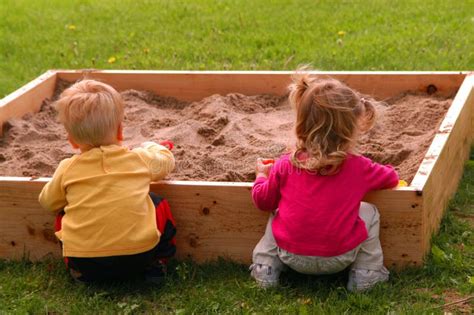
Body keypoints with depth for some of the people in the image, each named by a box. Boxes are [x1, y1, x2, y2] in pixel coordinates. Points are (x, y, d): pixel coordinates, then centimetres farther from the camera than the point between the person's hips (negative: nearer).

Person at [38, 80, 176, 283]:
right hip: (139, 257, 0)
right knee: (158, 205, 24)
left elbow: (48, 202, 17)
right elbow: (167, 161, 24)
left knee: (62, 215, 27)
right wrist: (150, 147, 45)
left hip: (85, 265, 0)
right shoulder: (140, 159, 1)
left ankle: (76, 272, 17)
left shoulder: (68, 169, 0)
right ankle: (156, 263, 18)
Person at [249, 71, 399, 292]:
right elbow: (391, 178, 10)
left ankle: (266, 268, 17)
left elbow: (263, 201, 6)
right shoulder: (358, 167, -8)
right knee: (369, 212, 18)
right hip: (338, 260, -2)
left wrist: (262, 175, 27)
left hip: (290, 255, 2)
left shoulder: (286, 166, -6)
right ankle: (366, 274, 14)